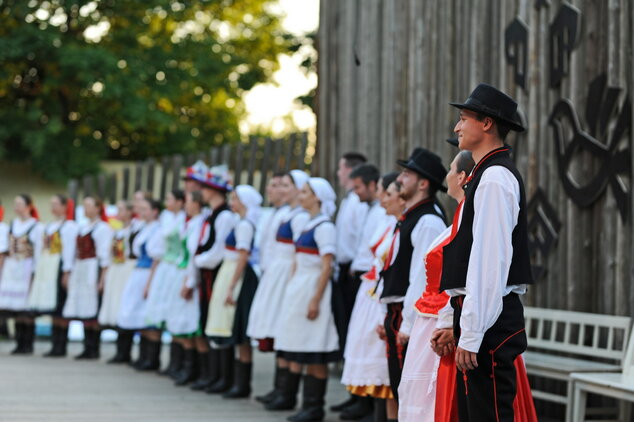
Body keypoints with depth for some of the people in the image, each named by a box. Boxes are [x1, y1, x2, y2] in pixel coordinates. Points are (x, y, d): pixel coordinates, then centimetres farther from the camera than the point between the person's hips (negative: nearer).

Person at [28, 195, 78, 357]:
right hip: (46, 269, 8)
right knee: (52, 312, 7)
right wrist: (37, 271, 18)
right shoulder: (49, 226, 19)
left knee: (59, 309, -8)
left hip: (59, 267, -8)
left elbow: (69, 250, -12)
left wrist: (66, 273, -17)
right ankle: (55, 345, 9)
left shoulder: (69, 226, -6)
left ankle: (61, 346, -5)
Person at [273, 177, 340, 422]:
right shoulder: (308, 225, 15)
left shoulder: (324, 227, -12)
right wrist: (292, 290, 17)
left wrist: (315, 300, -20)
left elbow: (326, 267, -16)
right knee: (298, 348, 14)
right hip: (297, 289, 9)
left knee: (314, 353, -5)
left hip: (314, 289, -9)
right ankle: (289, 396, 22)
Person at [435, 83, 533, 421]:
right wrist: (451, 321, 20)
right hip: (474, 317, 10)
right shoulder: (484, 175, 19)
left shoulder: (495, 178, -13)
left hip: (489, 323, -10)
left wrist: (471, 334, -22)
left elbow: (490, 261, -20)